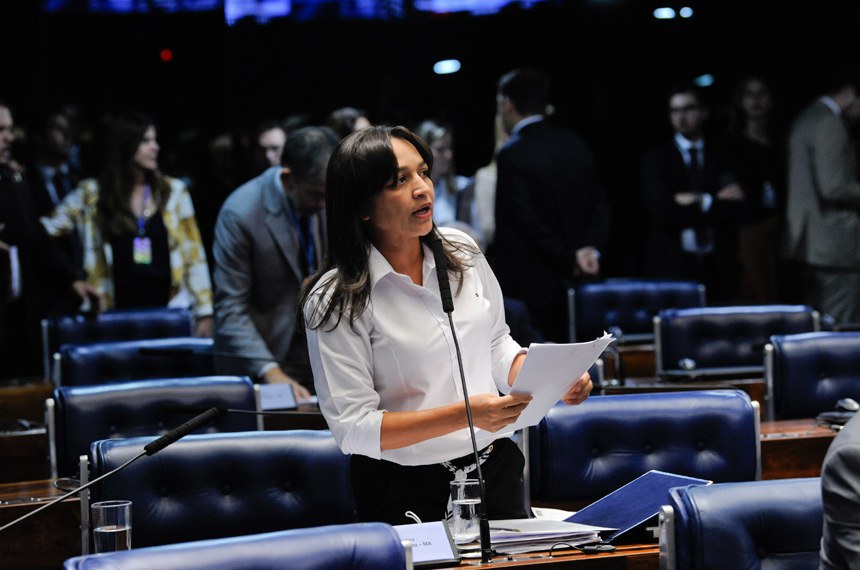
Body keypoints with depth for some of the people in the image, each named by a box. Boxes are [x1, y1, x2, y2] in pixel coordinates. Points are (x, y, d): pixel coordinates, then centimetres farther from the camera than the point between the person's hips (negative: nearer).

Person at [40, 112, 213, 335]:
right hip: (120, 314, -1)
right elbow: (48, 227, 6)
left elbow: (194, 254, 6)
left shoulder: (174, 191, 6)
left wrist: (204, 313, 2)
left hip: (170, 309, 1)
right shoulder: (92, 194, 4)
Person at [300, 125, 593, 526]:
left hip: (495, 470, 5)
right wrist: (463, 414, -26)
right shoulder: (335, 300, -14)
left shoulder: (462, 251, 3)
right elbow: (353, 428, -17)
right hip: (406, 490, -5)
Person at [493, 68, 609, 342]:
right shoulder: (575, 145, 8)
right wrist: (590, 247, -7)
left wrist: (570, 261, -8)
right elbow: (599, 206, 5)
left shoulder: (512, 155, -13)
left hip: (530, 289, -7)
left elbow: (530, 224, -17)